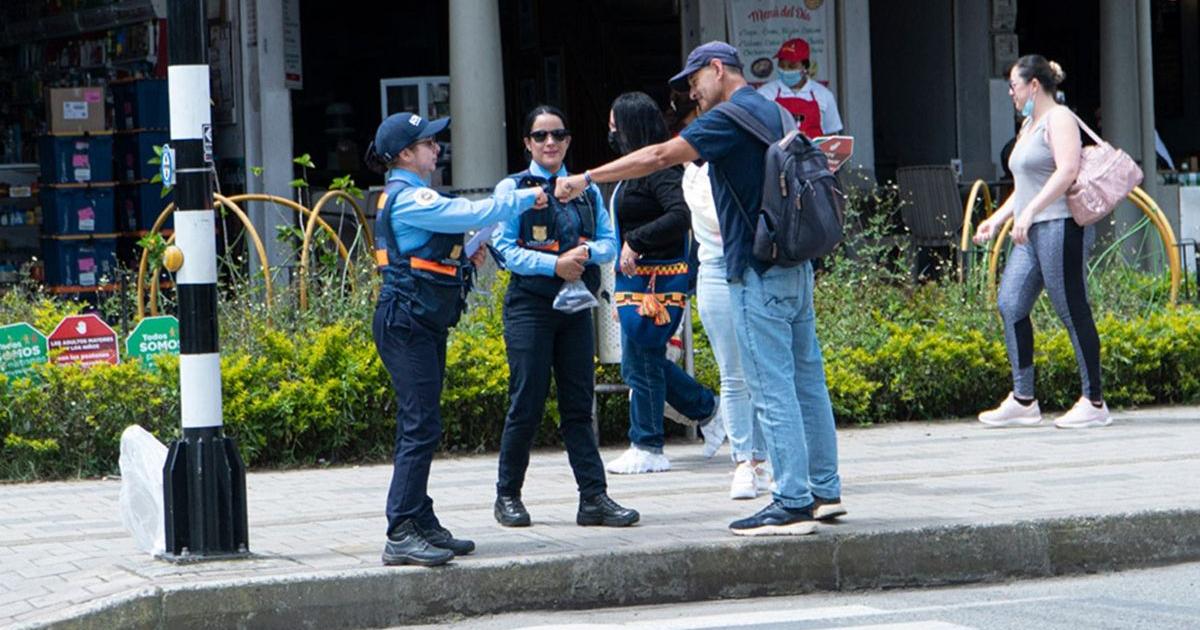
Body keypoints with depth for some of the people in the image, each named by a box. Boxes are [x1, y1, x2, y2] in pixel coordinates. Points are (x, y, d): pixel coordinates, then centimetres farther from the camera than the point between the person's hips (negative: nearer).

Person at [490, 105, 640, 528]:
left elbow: (609, 243, 10)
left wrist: (586, 251, -12)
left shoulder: (586, 189, 14)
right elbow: (506, 249, -6)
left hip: (576, 307, 4)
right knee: (527, 404, -3)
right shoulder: (513, 188, 1)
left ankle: (594, 497, 0)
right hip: (530, 306, -4)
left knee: (579, 405, 2)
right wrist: (555, 264, -18)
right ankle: (508, 496, 8)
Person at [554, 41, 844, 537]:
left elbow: (660, 157, -16)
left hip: (759, 273, -9)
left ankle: (793, 504, -9)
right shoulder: (771, 114, 17)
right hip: (794, 265, 9)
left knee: (772, 389, -8)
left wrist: (585, 179, -12)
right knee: (807, 380, 13)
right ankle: (824, 491, 18)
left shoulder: (732, 117, -11)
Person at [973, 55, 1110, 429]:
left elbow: (1067, 171, -20)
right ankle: (1023, 401, 4)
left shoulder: (1058, 119, -7)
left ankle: (1094, 404, -2)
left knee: (1072, 311, -7)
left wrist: (1029, 212, -24)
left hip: (1061, 226, -10)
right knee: (1010, 305, 2)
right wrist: (997, 219, 23)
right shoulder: (1029, 125, 23)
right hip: (1032, 231, 10)